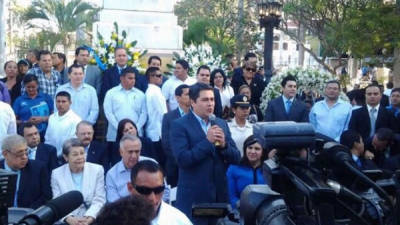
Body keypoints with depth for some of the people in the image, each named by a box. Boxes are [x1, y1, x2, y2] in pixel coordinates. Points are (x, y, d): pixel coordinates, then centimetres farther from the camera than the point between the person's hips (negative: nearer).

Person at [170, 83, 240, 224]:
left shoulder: (221, 124, 9)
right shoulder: (179, 125, -7)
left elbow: (236, 158, 7)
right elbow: (182, 159, -17)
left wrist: (224, 145, -12)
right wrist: (207, 141, -19)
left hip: (220, 195, 5)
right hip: (193, 197, -5)